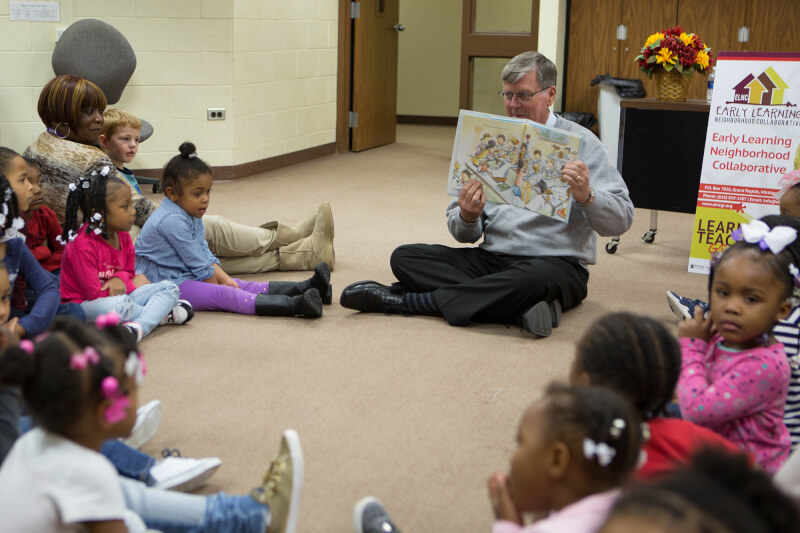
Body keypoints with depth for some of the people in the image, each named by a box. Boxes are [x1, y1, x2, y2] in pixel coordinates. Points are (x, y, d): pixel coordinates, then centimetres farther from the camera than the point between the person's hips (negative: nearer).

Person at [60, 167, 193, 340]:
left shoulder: (123, 237, 4)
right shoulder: (83, 245, -21)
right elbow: (94, 293, -21)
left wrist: (120, 279, -12)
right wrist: (133, 284, -9)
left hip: (118, 296, 9)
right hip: (84, 305, -8)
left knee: (170, 288, -3)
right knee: (119, 304, -42)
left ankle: (138, 327, -26)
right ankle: (160, 315, -15)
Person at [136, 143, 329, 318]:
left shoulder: (191, 216, 12)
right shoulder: (172, 220, -22)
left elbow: (205, 254, 14)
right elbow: (197, 264, -18)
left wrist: (224, 278, 1)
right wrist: (217, 285, -8)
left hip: (188, 277, 11)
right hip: (167, 283, -11)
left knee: (236, 285, -2)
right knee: (224, 295, -25)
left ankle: (304, 288, -13)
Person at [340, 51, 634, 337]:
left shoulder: (580, 142, 1)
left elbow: (621, 220, -7)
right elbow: (464, 234, 11)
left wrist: (586, 197, -27)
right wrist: (468, 216, -13)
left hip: (556, 264, -5)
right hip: (491, 259, 5)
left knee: (534, 278, -41)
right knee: (405, 257, -12)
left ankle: (405, 301, -26)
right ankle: (521, 308, -25)